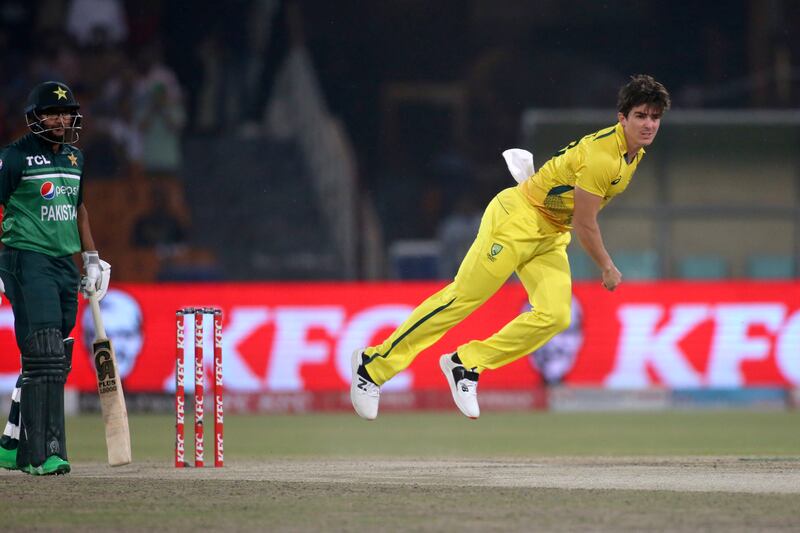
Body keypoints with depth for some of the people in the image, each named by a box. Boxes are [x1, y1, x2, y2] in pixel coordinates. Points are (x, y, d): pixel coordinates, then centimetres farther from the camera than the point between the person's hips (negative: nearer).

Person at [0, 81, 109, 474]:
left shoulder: (73, 158, 16)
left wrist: (92, 258, 22)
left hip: (66, 263, 7)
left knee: (56, 361, 6)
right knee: (43, 356, -14)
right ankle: (43, 453, -15)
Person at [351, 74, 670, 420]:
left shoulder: (635, 152, 4)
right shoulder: (602, 154, -25)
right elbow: (584, 223, -19)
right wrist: (607, 268, -7)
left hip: (551, 236, 9)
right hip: (519, 217, -9)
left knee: (555, 317, -10)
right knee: (463, 298, -11)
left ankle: (465, 364, 0)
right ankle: (373, 363, -3)